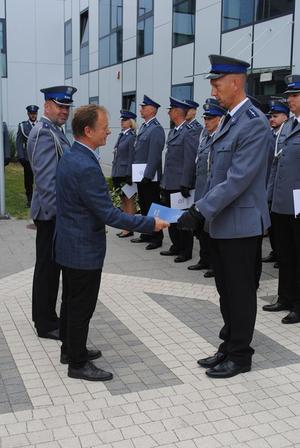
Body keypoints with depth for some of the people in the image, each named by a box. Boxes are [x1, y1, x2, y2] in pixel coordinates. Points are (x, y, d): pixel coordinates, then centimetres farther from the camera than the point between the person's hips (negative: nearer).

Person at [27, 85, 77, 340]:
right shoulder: (44, 132, -17)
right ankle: (46, 324, 13)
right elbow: (45, 179, -24)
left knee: (51, 266, 17)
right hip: (51, 213, -10)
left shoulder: (55, 131, 14)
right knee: (48, 267, 1)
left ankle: (46, 316, 30)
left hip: (56, 213, 10)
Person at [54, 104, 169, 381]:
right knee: (82, 307, 4)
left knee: (72, 301, 21)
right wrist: (150, 224, -19)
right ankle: (78, 363, 18)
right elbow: (108, 214, -25)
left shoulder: (70, 157, 5)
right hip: (84, 250, -10)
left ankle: (70, 349, 37)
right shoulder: (86, 167, -27)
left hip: (69, 245, 10)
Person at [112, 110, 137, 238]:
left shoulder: (132, 137, -12)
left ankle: (129, 228, 5)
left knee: (129, 200, -1)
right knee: (123, 200, 13)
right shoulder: (121, 135, 13)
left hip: (126, 173, -8)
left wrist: (129, 176, -17)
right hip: (118, 173, 8)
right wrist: (114, 172, 14)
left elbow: (132, 157, -15)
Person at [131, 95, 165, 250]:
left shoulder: (156, 129, -15)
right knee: (143, 206, 16)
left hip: (150, 177, -9)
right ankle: (146, 234, 28)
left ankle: (157, 238, 9)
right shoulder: (143, 127, 13)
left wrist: (147, 176, -22)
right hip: (140, 176, 9)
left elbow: (154, 156, -20)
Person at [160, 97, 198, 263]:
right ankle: (176, 246, 27)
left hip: (180, 185, -9)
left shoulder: (189, 133, -14)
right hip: (169, 184, 9)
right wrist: (164, 182, 17)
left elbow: (190, 160, -18)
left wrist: (185, 185, -20)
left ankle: (186, 251, 13)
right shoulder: (172, 132, 15)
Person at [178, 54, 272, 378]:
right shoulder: (229, 120, 12)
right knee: (226, 290, 17)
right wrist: (202, 211, 14)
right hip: (221, 223, 9)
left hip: (240, 224, -9)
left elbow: (237, 180, -24)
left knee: (240, 292, 5)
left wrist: (200, 210, -23)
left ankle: (240, 356, 20)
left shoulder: (254, 124, -17)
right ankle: (228, 347, 31)